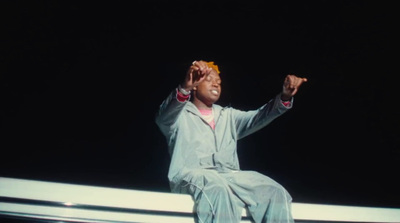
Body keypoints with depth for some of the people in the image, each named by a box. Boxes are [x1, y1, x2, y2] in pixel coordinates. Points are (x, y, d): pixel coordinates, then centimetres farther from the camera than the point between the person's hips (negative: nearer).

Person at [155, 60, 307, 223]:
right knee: (219, 191, -38)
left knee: (275, 192, -21)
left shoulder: (228, 116, 28)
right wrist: (185, 87, -34)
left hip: (228, 176, 5)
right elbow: (163, 116, -12)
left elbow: (258, 117, 11)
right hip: (191, 176, -4)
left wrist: (284, 97, -9)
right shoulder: (179, 114, 12)